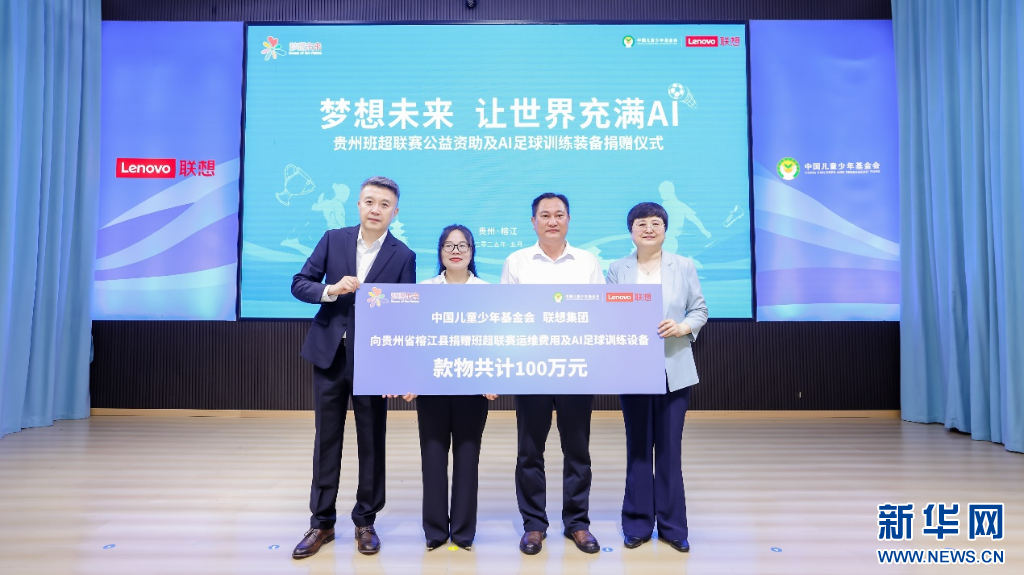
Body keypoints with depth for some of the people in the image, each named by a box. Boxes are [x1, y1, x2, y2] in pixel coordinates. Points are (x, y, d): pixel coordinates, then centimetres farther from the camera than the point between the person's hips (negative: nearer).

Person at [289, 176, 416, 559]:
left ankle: (365, 522, 24)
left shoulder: (403, 256, -4)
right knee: (326, 440, 11)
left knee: (372, 443, 8)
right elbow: (299, 284, 2)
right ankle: (322, 523, 24)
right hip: (329, 354, 2)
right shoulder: (333, 239, 2)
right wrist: (330, 290, -19)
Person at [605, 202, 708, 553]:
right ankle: (638, 524, 22)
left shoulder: (684, 266, 5)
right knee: (637, 448, 9)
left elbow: (700, 309, 4)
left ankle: (672, 525, 20)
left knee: (670, 449, 6)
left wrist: (682, 327, -15)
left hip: (674, 371, 0)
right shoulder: (617, 269, 5)